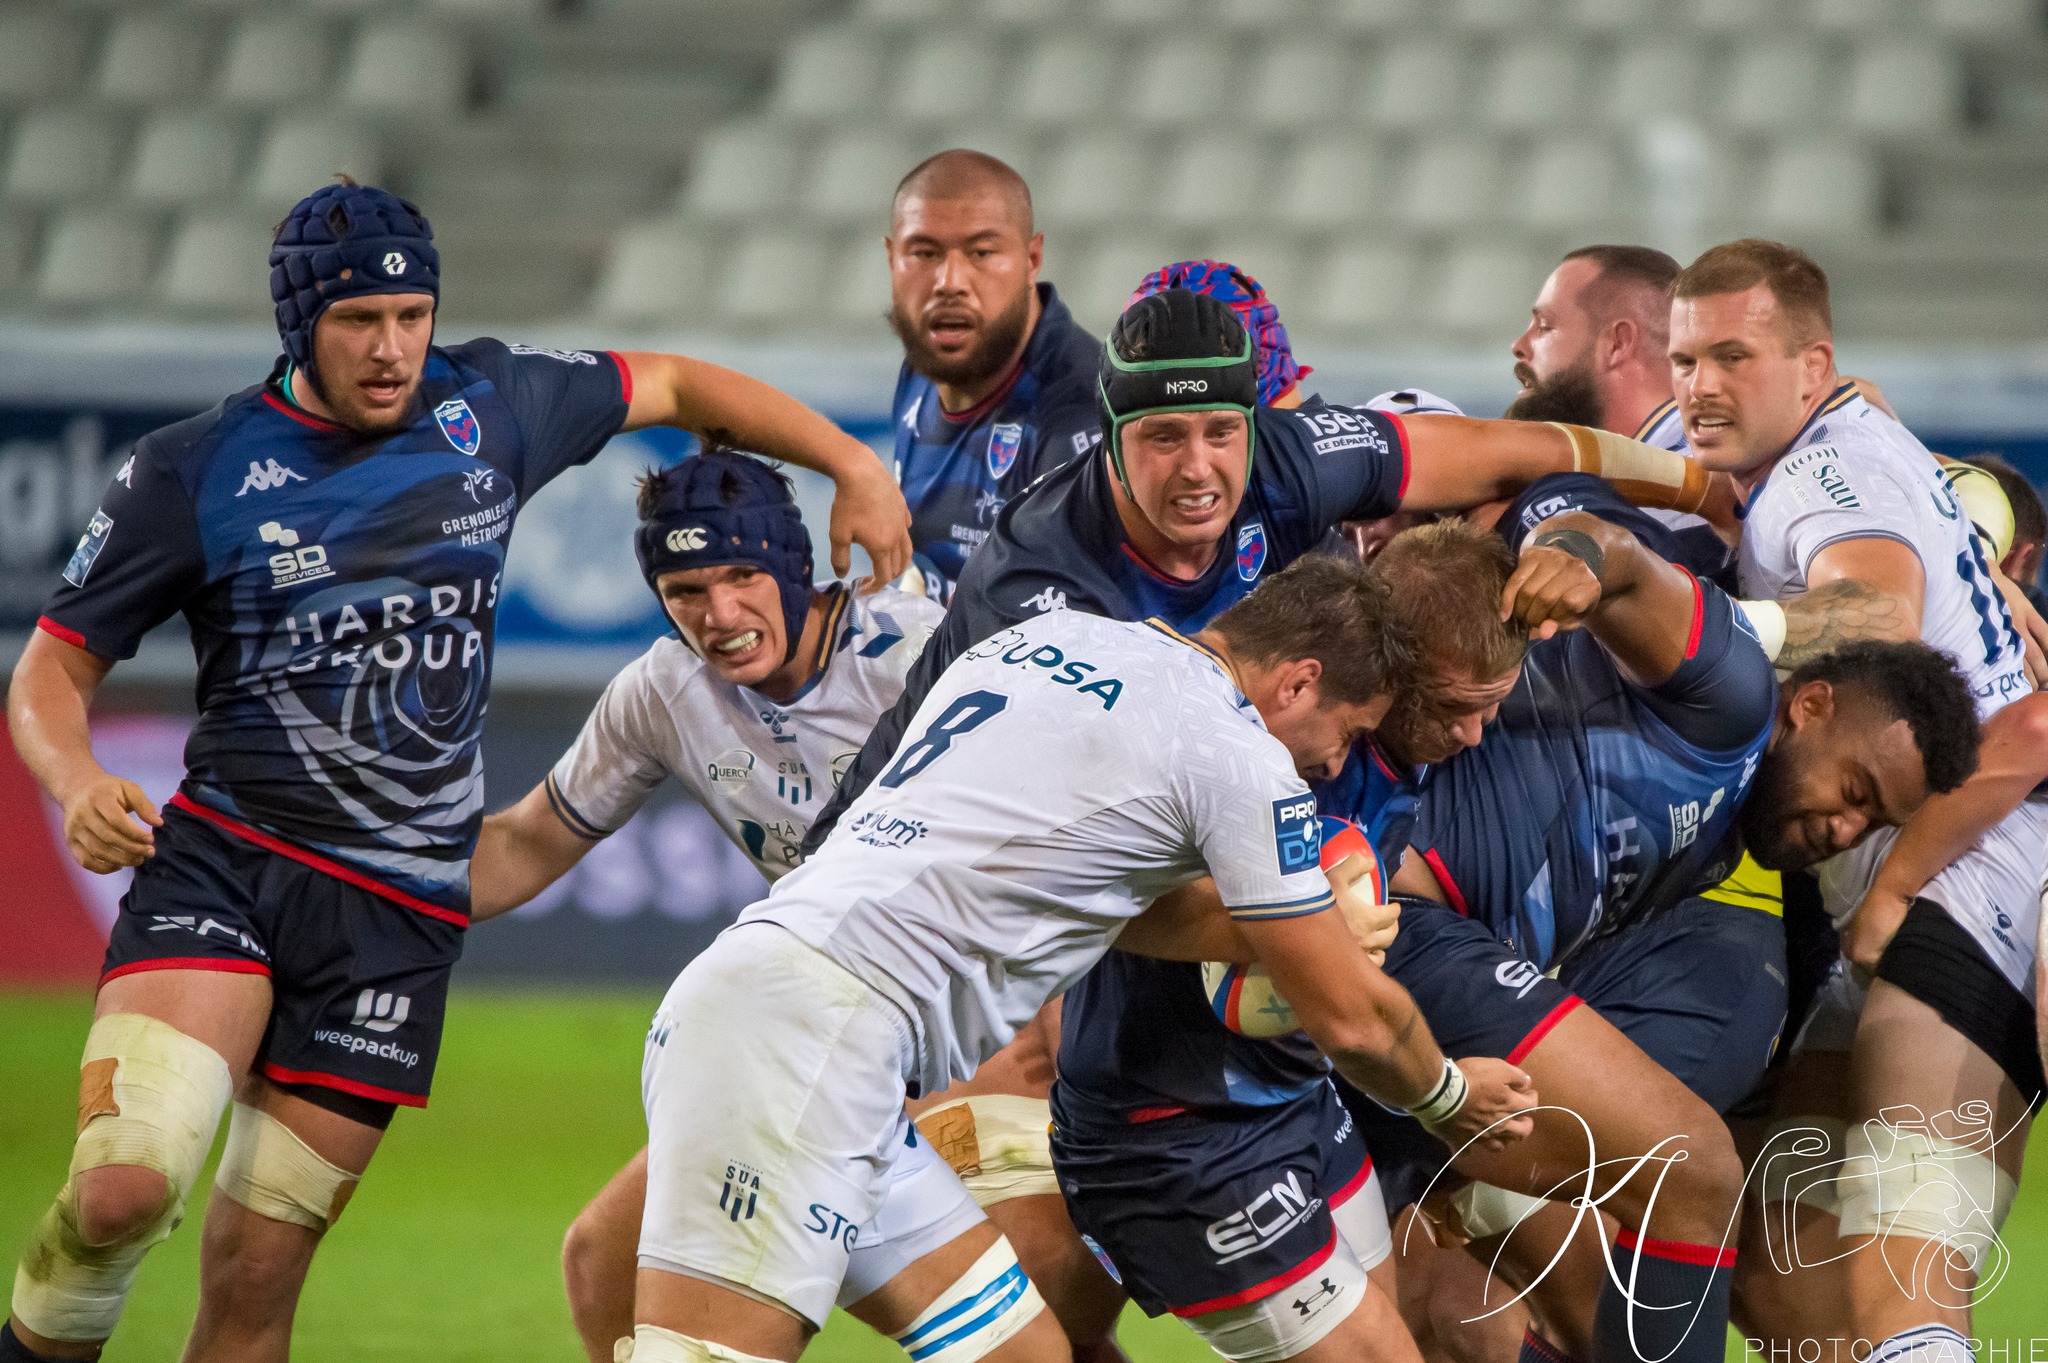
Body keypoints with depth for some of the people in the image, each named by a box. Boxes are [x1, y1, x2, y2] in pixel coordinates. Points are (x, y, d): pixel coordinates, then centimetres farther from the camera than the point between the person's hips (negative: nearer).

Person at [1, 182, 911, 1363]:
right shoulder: (195, 473, -1)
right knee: (128, 1181, -25)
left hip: (400, 912, 2)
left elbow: (671, 385, 23)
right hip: (219, 862, -2)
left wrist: (853, 468, 16)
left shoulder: (487, 406, 7)